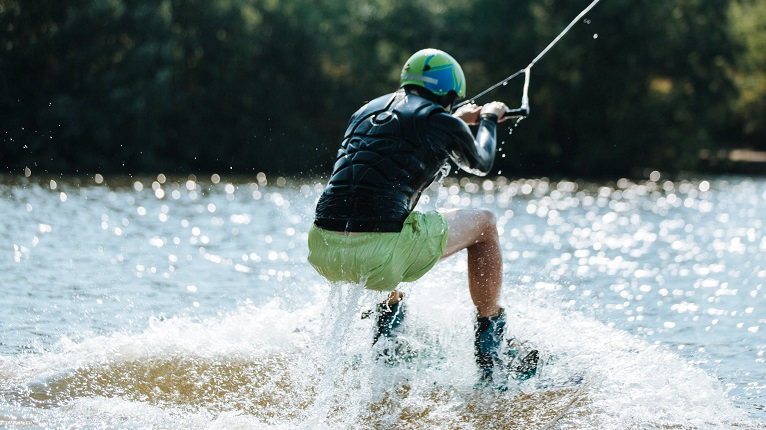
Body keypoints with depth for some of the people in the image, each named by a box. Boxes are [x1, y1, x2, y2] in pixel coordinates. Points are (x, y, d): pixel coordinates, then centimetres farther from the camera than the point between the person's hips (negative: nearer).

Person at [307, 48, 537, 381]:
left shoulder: (367, 111, 21)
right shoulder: (443, 124, 4)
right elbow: (480, 164, 26)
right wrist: (488, 119, 45)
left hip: (322, 254, 6)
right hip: (378, 259, -6)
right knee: (484, 223, 19)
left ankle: (387, 312, 39)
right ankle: (489, 343, 25)